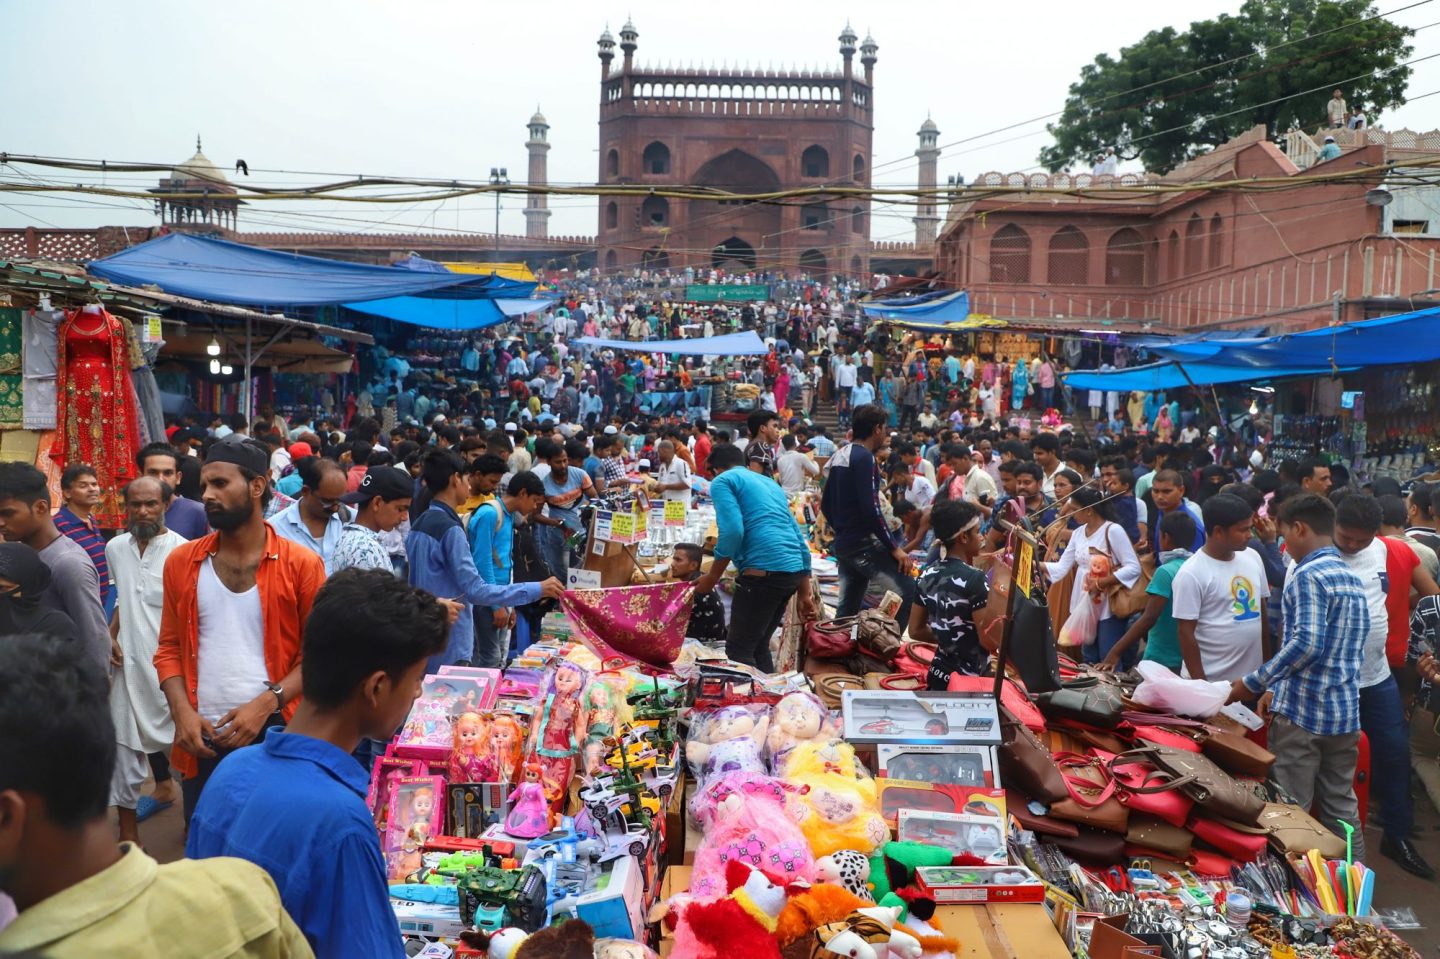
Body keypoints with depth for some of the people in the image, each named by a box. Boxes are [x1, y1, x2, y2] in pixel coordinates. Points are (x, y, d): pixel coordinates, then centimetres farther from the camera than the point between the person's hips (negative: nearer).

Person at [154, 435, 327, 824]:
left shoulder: (301, 565, -5)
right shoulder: (181, 562, 6)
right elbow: (169, 648, 10)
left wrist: (265, 704, -16)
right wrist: (182, 712, -5)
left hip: (274, 734, -3)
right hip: (201, 738, 3)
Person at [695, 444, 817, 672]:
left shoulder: (722, 481, 5)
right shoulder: (770, 483, 27)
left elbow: (732, 531, -12)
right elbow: (798, 536, 24)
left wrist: (712, 577, -2)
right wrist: (804, 593, 24)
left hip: (763, 571, -8)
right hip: (792, 570, 8)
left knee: (739, 651, -1)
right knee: (758, 647, 19)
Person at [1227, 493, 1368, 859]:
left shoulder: (1308, 575, -14)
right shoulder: (1353, 578, 15)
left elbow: (1306, 644, -24)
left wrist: (1252, 684, -16)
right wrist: (1279, 688, 19)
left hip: (1303, 712, -8)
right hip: (1346, 712, 8)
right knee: (1342, 808, 16)